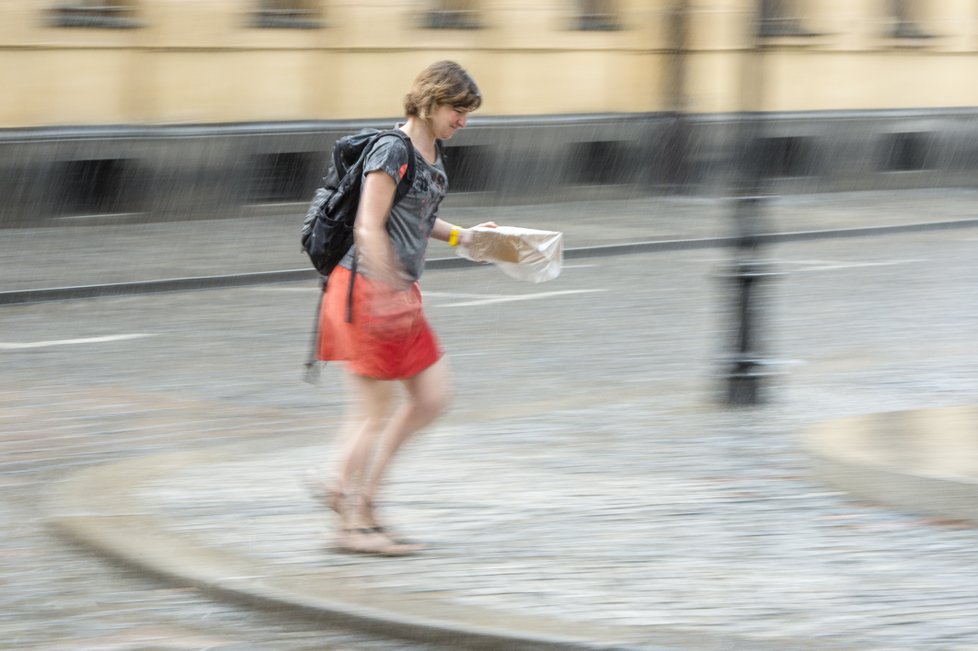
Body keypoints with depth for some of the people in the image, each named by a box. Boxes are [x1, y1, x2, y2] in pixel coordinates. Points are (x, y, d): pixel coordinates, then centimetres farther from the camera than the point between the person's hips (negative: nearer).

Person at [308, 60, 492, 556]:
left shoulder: (431, 152, 12)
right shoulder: (393, 150, -16)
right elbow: (369, 228, -21)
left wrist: (460, 236, 16)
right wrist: (389, 293, -24)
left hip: (398, 291, 10)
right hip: (367, 290, -10)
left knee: (433, 397, 8)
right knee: (375, 411, -3)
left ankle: (349, 489, 14)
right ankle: (355, 524, 6)